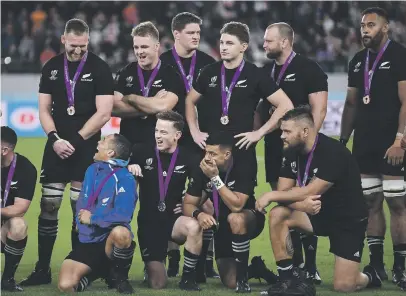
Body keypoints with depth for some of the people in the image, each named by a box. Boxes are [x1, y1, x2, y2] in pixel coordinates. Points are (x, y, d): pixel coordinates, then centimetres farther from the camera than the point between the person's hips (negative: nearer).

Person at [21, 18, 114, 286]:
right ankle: (43, 270, 7)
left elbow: (103, 114, -10)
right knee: (48, 207, 1)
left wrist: (76, 141, -13)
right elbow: (44, 110, 8)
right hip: (57, 147, 3)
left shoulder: (99, 69, -5)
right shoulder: (51, 68, 7)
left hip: (86, 149, -3)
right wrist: (55, 139, -8)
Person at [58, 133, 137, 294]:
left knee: (120, 232, -42)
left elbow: (123, 215, -25)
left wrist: (92, 219, -13)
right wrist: (81, 220, 2)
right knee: (66, 285, -22)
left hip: (109, 242, -4)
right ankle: (95, 272, 14)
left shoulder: (125, 179, -12)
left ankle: (120, 276, -12)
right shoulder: (92, 170, 10)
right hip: (86, 243, 4)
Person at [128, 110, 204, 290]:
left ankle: (188, 278, -16)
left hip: (173, 220, 0)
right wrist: (129, 167, -18)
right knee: (157, 284, -7)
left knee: (194, 227, -38)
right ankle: (153, 268, 33)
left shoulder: (187, 158, -2)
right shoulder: (143, 152, -4)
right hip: (148, 222, 0)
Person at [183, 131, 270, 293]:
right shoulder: (203, 170, -14)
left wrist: (215, 178, -37)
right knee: (230, 283, -5)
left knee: (235, 219, -41)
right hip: (222, 225, 4)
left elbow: (236, 206, -36)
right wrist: (199, 214, -33)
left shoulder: (244, 168, -27)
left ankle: (243, 275, -23)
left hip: (249, 220, -4)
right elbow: (188, 204, -11)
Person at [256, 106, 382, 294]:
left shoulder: (333, 152, -26)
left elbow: (311, 191, -29)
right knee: (278, 215, -21)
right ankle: (288, 279, -12)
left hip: (349, 220, -6)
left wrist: (271, 196, -23)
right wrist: (302, 204, -31)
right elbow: (283, 192, -8)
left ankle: (370, 276, 22)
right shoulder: (292, 153, -4)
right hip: (318, 213, 6)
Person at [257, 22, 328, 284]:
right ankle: (295, 263, 16)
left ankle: (311, 267, -3)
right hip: (274, 146, 6)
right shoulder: (266, 70, 13)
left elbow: (319, 109, -10)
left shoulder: (308, 69, -6)